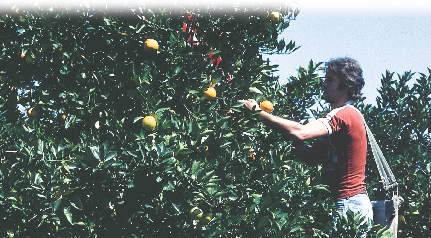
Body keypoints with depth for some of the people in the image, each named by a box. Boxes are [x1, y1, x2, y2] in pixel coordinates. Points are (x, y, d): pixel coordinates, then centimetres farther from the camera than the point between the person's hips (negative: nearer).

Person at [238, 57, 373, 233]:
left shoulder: (345, 114, -14)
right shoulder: (341, 115, 20)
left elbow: (301, 133, -28)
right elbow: (312, 157, 13)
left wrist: (259, 113, -22)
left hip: (349, 205, -10)